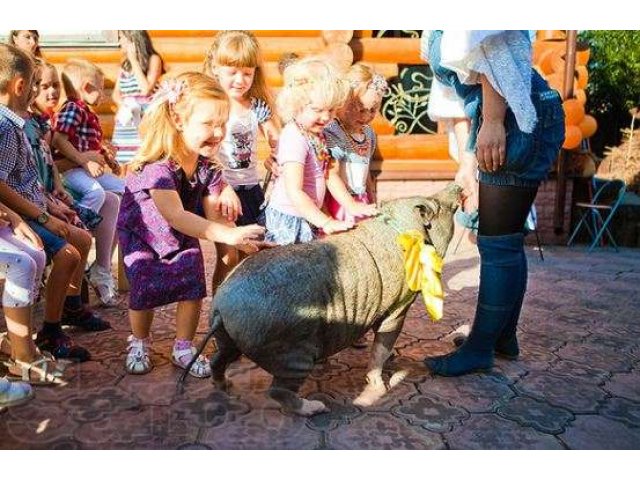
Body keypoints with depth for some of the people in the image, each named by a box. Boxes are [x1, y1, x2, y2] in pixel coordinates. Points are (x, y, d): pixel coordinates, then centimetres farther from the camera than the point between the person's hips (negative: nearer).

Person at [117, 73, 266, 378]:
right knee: (145, 291, -8)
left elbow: (214, 214, -17)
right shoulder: (157, 164, -36)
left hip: (184, 235, 5)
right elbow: (176, 216, -48)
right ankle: (139, 343, 22)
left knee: (194, 288, -5)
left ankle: (184, 348, 15)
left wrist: (243, 239, -36)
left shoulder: (208, 165, -16)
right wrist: (228, 235, -58)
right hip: (141, 233, -4)